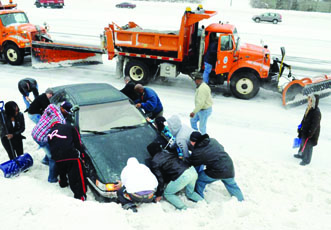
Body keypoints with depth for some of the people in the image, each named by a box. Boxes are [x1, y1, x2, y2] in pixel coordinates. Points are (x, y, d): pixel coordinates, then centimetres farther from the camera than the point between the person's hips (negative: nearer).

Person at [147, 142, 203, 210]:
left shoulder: (154, 163, 5)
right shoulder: (168, 151, 23)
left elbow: (160, 180, 3)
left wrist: (158, 195, 14)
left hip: (182, 177, -7)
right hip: (192, 170, 7)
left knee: (167, 194, 16)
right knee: (190, 193, 32)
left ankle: (184, 209, 1)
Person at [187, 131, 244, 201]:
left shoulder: (197, 152, -13)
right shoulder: (213, 140, 4)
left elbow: (191, 163, 3)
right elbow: (222, 148, 20)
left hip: (217, 172, -6)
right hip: (230, 169, 6)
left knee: (199, 180, 13)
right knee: (232, 185, 32)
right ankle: (241, 201, 44)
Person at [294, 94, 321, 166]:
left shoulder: (316, 112, -28)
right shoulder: (309, 108, -1)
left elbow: (314, 125, -25)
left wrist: (309, 134, -23)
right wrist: (301, 126, 17)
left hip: (311, 134, -9)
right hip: (304, 131, 9)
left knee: (307, 146, 7)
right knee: (302, 143, 26)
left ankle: (306, 160, 26)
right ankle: (301, 154, 48)